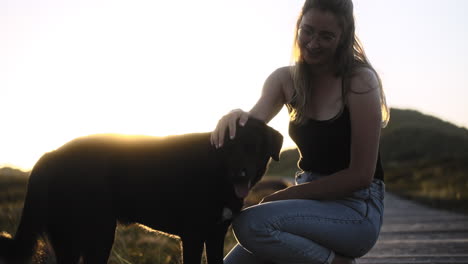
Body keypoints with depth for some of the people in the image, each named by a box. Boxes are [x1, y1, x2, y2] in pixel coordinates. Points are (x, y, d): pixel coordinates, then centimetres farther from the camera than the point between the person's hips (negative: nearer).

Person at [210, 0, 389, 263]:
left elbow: (361, 174, -14)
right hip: (310, 201, 6)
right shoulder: (285, 79, 4)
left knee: (252, 222, -28)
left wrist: (288, 194, -13)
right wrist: (234, 118, -34)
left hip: (356, 206, -6)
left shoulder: (360, 80, -12)